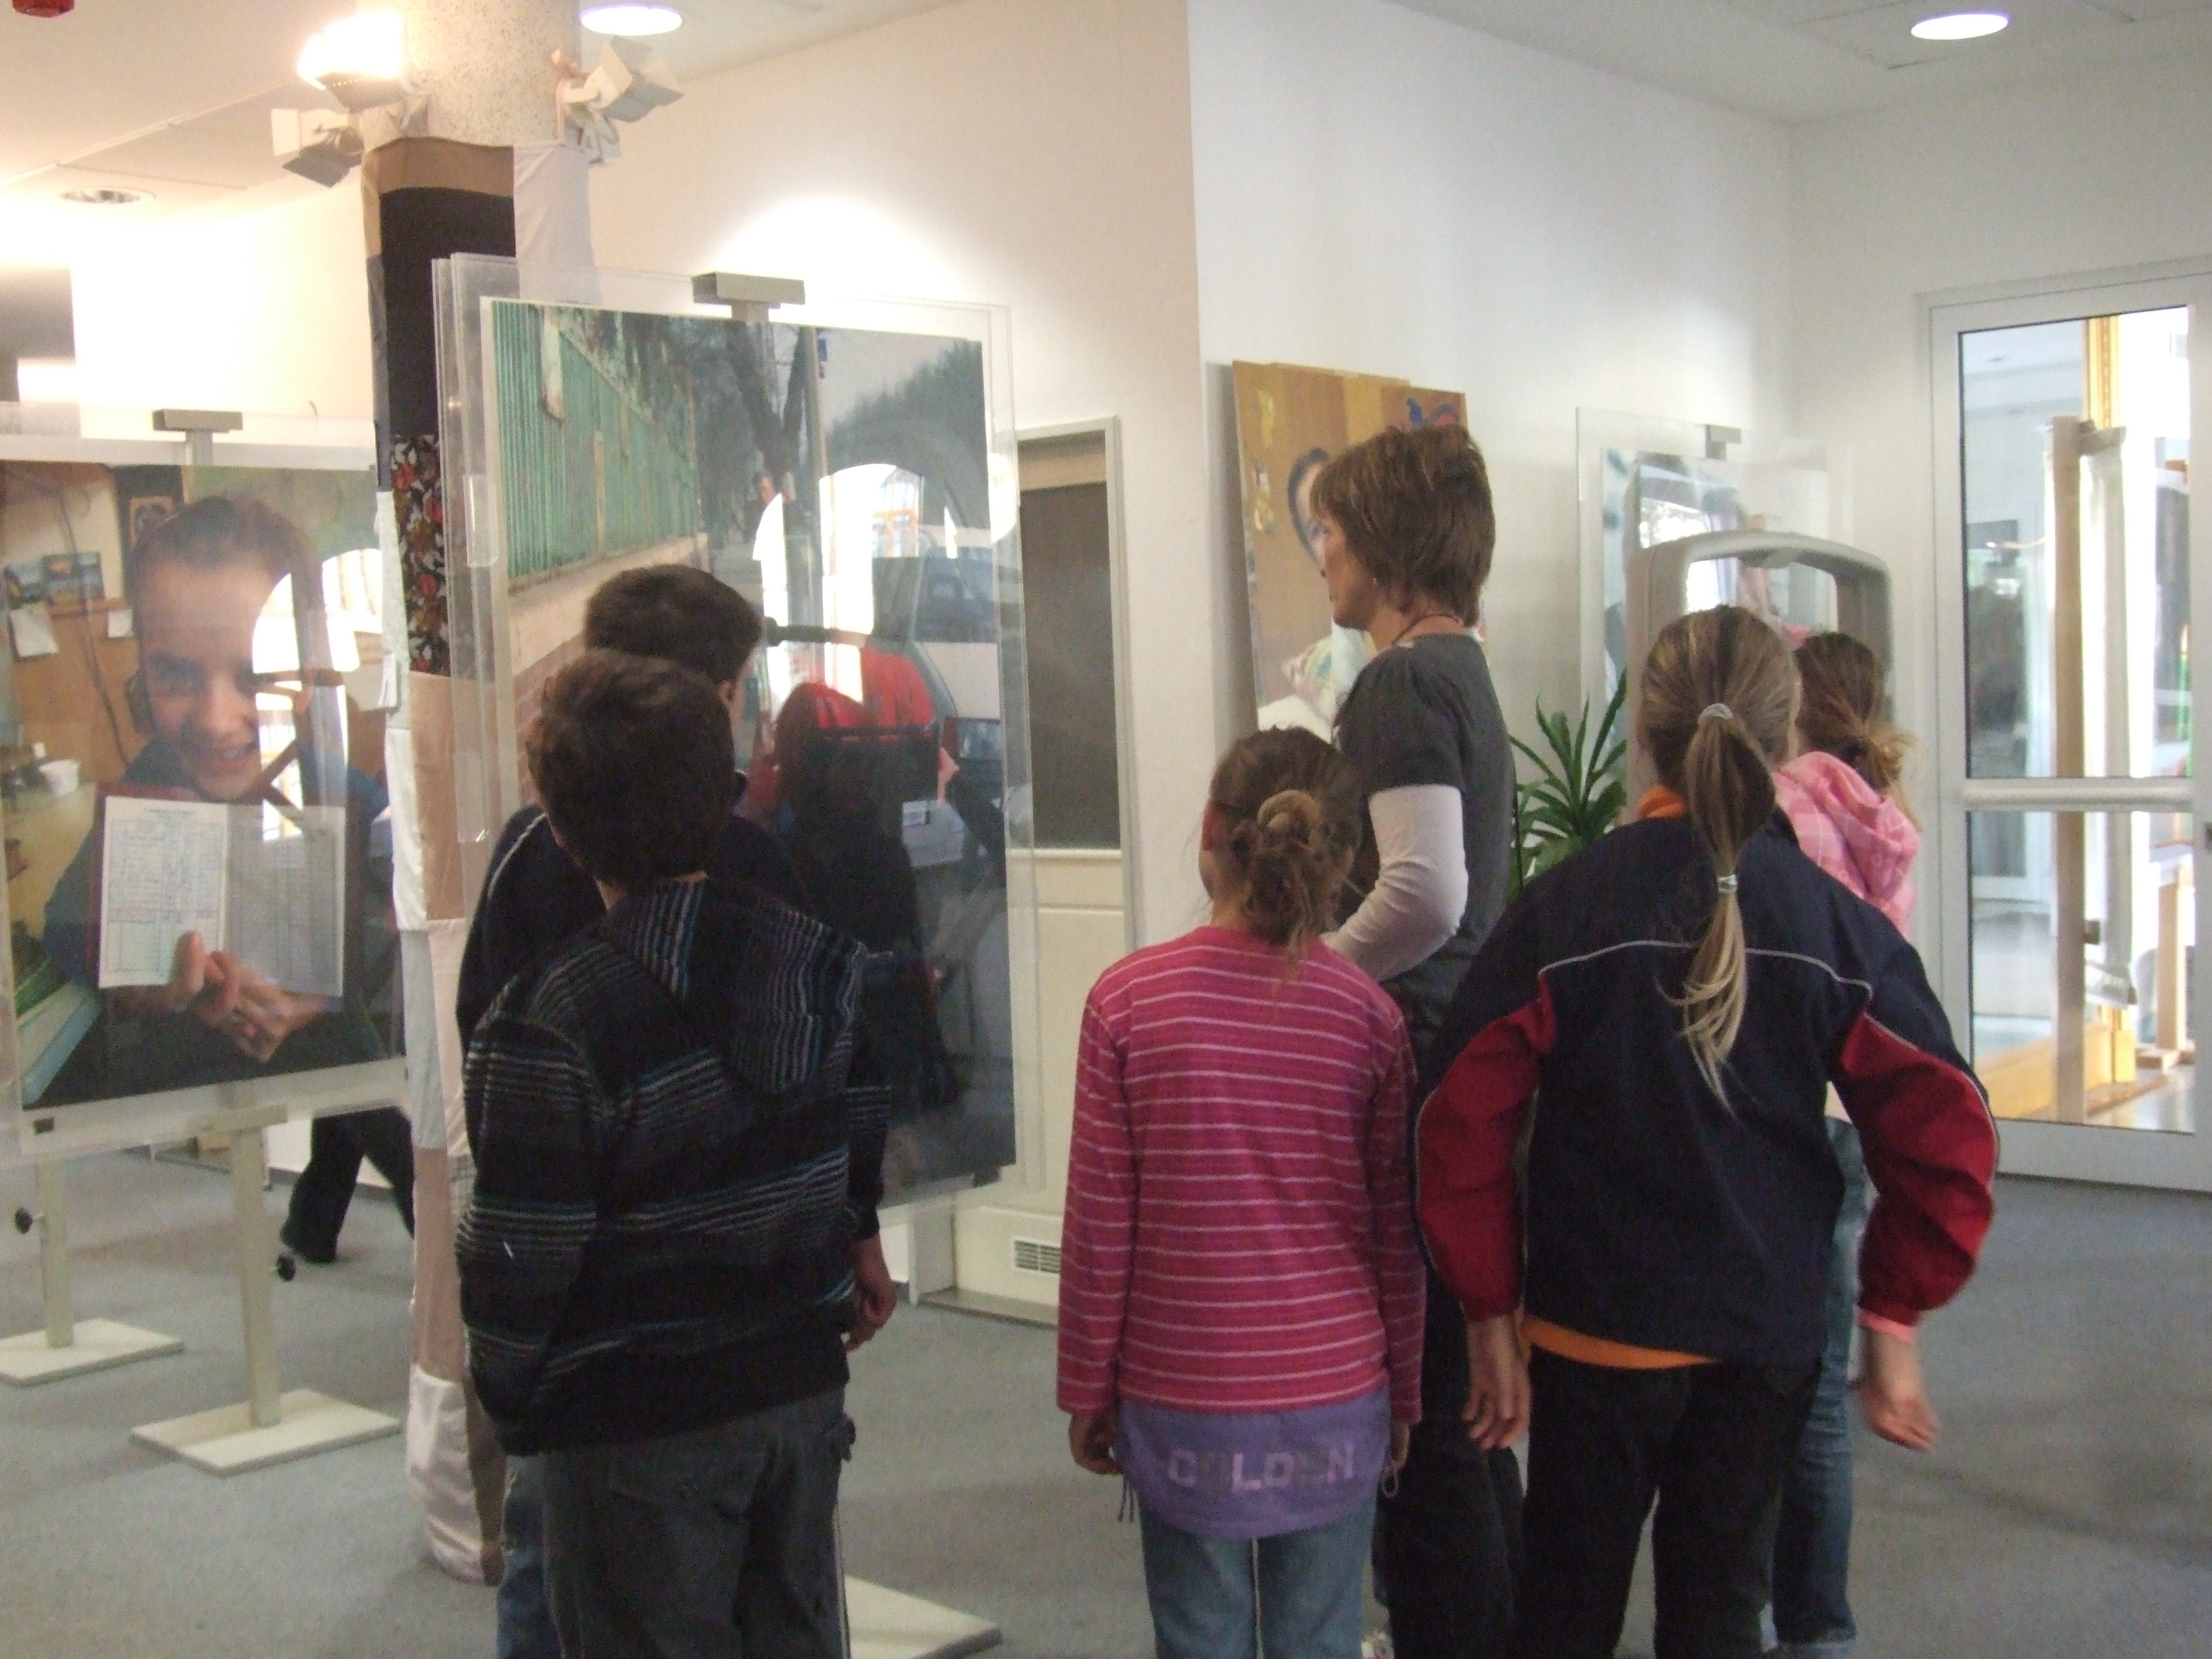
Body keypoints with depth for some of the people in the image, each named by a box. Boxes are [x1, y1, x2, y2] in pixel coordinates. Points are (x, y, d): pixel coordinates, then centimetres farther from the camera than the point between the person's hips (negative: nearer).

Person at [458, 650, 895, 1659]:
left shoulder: (550, 1021, -21)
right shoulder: (814, 956, -3)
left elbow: (518, 1255, -16)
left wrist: (510, 1402, 0)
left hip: (639, 1423, -5)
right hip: (803, 1385, 5)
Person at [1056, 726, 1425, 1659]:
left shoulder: (1128, 1000, -8)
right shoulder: (1368, 1016, -3)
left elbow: (1098, 1225, -4)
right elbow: (1396, 1234, 3)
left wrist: (1087, 1389, 7)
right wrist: (1403, 1393, 16)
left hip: (1182, 1403, -1)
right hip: (1336, 1401, 1)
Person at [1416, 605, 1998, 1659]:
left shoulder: (1562, 911, -13)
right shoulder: (1839, 926, -8)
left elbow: (1466, 1128, -12)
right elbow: (1946, 1138, -6)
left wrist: (1490, 1312, -1)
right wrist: (1893, 1318, 5)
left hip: (1595, 1331, -1)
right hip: (1769, 1334, 2)